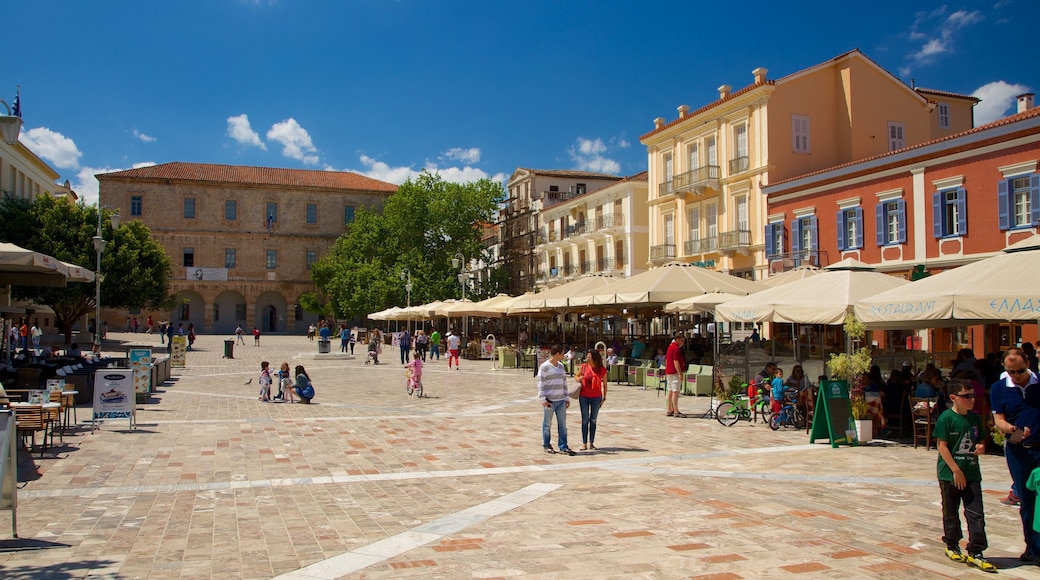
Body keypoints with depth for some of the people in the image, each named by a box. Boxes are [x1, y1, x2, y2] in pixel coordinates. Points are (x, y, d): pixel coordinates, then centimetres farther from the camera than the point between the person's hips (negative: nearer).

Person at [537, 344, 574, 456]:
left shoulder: (561, 366, 13)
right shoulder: (544, 367, -8)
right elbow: (541, 384, -9)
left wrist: (566, 398, 15)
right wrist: (543, 399, -15)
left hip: (561, 400, 6)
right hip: (549, 401, -6)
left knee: (562, 424, 5)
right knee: (547, 424, 5)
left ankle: (563, 447, 9)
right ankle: (546, 445, 17)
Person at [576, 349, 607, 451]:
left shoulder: (602, 370, -6)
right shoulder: (584, 367, -4)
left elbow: (604, 385, 4)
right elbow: (576, 375, 12)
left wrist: (604, 397, 3)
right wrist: (578, 379, -10)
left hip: (596, 397, 0)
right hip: (584, 397, 0)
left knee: (593, 420, 8)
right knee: (585, 420, 3)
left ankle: (591, 443, 15)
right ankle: (584, 443, 8)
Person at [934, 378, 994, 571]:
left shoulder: (975, 418, 6)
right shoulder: (946, 418, -12)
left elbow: (979, 441, 18)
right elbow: (941, 445, -14)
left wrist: (980, 448, -6)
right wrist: (956, 470, -16)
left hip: (972, 473, 5)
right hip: (950, 474, -5)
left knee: (976, 514, 0)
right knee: (951, 513, 10)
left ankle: (975, 553, 6)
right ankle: (952, 546, 27)